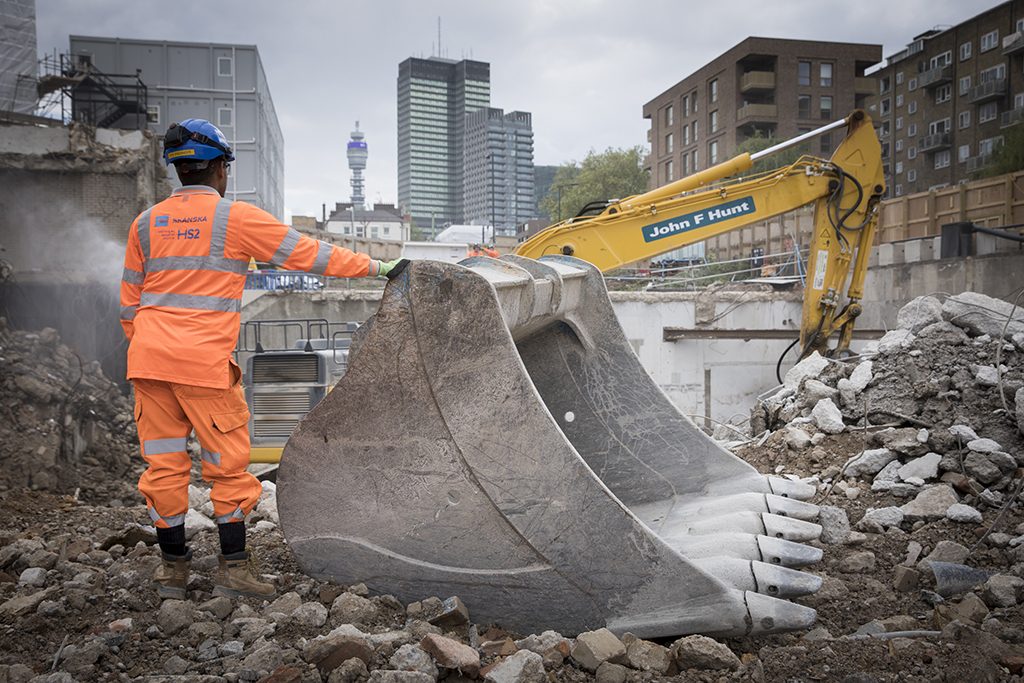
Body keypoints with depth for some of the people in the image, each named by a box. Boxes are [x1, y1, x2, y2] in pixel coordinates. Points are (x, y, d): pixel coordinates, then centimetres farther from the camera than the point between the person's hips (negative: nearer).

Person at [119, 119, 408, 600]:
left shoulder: (147, 222, 10)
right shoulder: (235, 217, -5)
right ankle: (232, 569, 13)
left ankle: (173, 569, 23)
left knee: (164, 464, 12)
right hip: (204, 362, -5)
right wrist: (376, 267, 4)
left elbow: (129, 303, 14)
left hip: (147, 359, 5)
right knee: (228, 465, 7)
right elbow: (307, 254, -3)